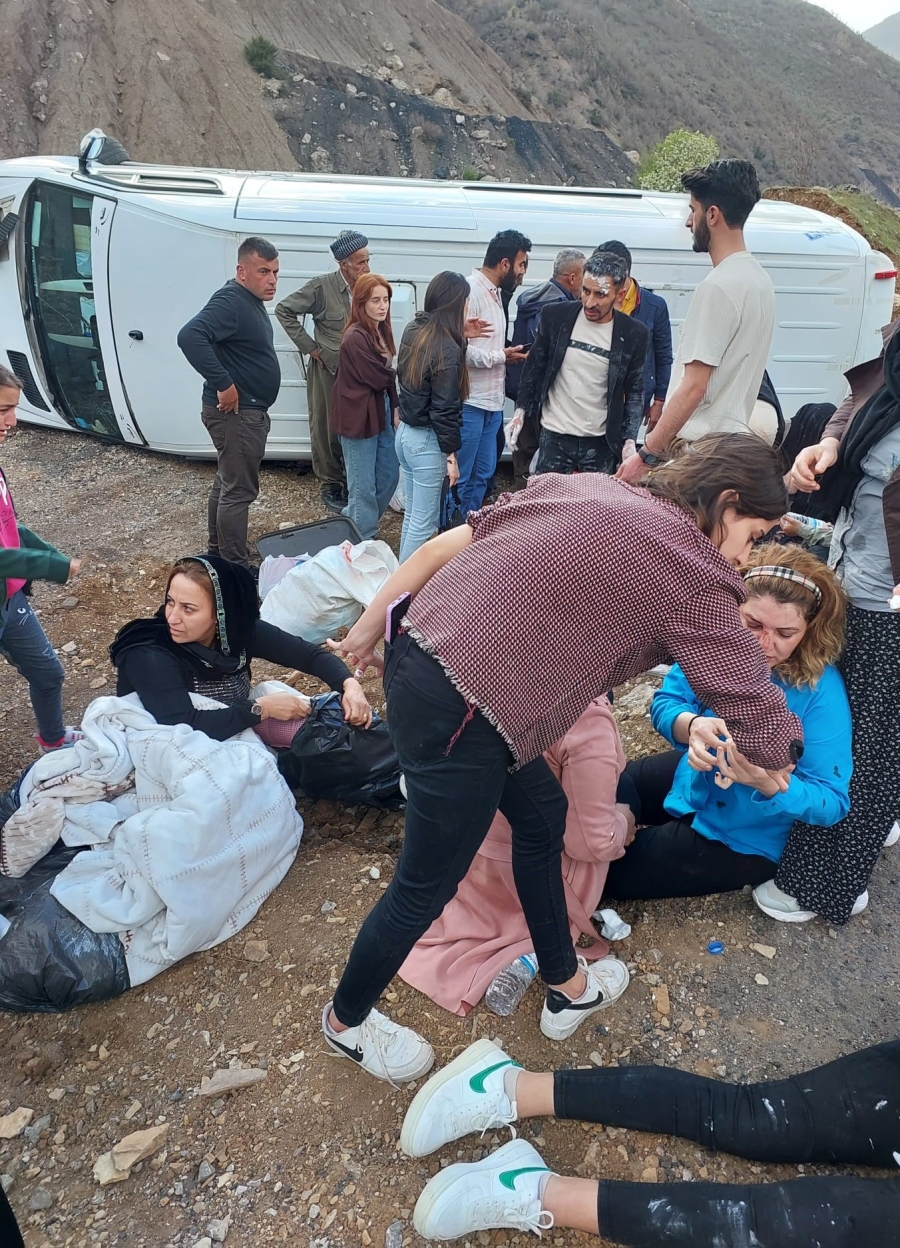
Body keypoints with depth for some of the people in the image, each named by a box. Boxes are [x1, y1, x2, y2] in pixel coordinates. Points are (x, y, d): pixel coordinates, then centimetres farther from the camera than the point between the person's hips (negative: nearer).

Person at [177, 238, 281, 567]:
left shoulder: (251, 301, 12)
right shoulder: (231, 301, -20)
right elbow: (189, 336, -34)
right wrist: (223, 384, -31)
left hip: (246, 411, 11)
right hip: (236, 413, -11)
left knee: (226, 482, 19)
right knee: (239, 490, -4)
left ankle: (218, 553, 33)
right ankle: (234, 569, 4)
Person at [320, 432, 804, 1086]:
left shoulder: (581, 486, 11)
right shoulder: (691, 573, -7)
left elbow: (441, 547, 10)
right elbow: (766, 731, -4)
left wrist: (369, 627, 18)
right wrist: (779, 757, 19)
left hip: (419, 654, 9)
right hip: (461, 713, -9)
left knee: (541, 813, 23)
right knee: (427, 885, 14)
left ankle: (568, 988, 44)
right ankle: (346, 1019, 42)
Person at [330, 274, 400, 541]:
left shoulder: (382, 330, 8)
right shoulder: (355, 338, -20)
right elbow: (378, 377, -19)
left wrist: (395, 407, 2)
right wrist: (399, 373, 0)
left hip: (382, 412, 9)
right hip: (359, 417, -9)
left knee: (390, 475, 16)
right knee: (364, 485, 1)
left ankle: (355, 523, 34)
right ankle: (364, 541, 17)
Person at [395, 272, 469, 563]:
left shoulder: (414, 330, 4)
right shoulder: (447, 349, -20)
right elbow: (444, 409, -20)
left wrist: (462, 333, 14)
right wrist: (451, 453, -11)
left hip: (405, 432, 9)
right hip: (427, 441, -9)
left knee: (412, 514, 19)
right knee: (424, 522, 2)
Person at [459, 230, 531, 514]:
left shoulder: (496, 293, 15)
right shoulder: (470, 291, -15)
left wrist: (507, 354, -1)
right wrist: (501, 356, -12)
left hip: (491, 402, 10)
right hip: (469, 403, -9)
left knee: (482, 475, 15)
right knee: (459, 478, -1)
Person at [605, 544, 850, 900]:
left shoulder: (821, 689, -29)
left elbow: (832, 802, -25)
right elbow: (664, 703, -13)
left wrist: (770, 784, -46)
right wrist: (689, 725, -38)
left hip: (745, 837, -5)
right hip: (693, 776, 5)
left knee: (612, 869, -3)